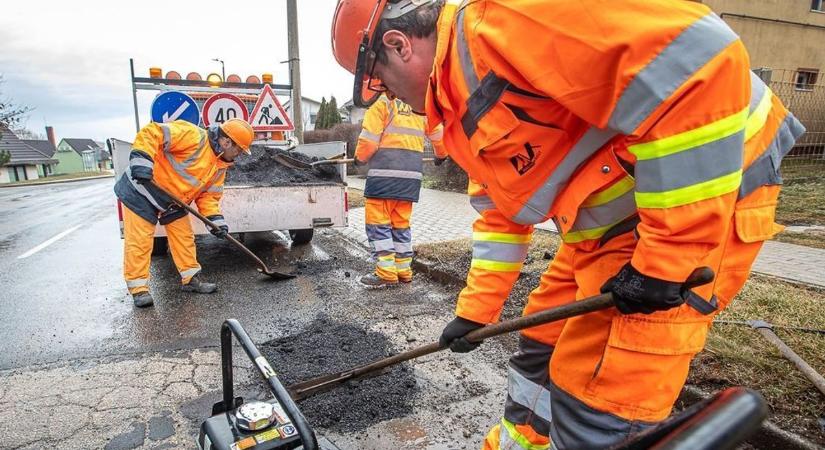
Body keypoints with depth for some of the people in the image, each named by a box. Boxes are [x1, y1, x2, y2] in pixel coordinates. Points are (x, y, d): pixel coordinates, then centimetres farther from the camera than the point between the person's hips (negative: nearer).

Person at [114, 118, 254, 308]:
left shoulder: (220, 167, 1)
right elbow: (151, 133, -28)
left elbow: (209, 194, 4)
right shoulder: (193, 136, -25)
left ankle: (191, 278, 21)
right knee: (139, 241, -5)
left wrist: (215, 218, -10)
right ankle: (138, 287, 6)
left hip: (173, 201, 8)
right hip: (142, 189, -8)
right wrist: (141, 160, -37)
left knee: (184, 237, 9)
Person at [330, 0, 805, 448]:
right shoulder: (460, 103, 11)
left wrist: (666, 256, -23)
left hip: (699, 202, -9)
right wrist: (475, 310, 20)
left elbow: (697, 61, -28)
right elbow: (501, 212, 18)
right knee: (543, 342, 19)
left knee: (596, 411, -4)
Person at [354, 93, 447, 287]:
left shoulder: (383, 102, 1)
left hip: (386, 171, -6)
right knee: (401, 222, 13)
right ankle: (403, 270, 17)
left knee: (377, 221, -1)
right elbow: (438, 133, 26)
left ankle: (386, 273, -2)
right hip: (412, 173, 6)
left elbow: (369, 140, -6)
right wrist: (441, 154, 44)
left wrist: (360, 158, 14)